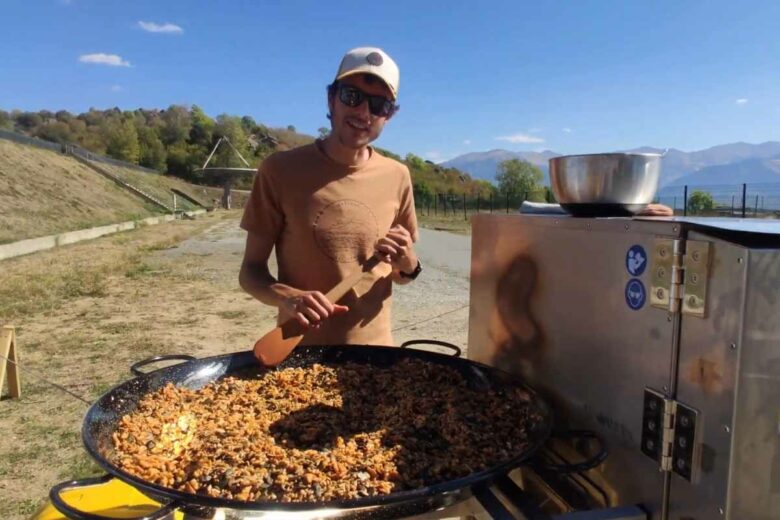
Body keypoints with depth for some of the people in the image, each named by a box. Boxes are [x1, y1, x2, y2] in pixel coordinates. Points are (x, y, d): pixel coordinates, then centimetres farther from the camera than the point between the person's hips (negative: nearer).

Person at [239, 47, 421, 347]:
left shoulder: (397, 177, -3)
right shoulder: (280, 170, -11)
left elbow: (402, 275, 8)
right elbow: (250, 271, -6)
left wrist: (408, 264, -14)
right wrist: (287, 297, -25)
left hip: (374, 349, 3)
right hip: (300, 351, -2)